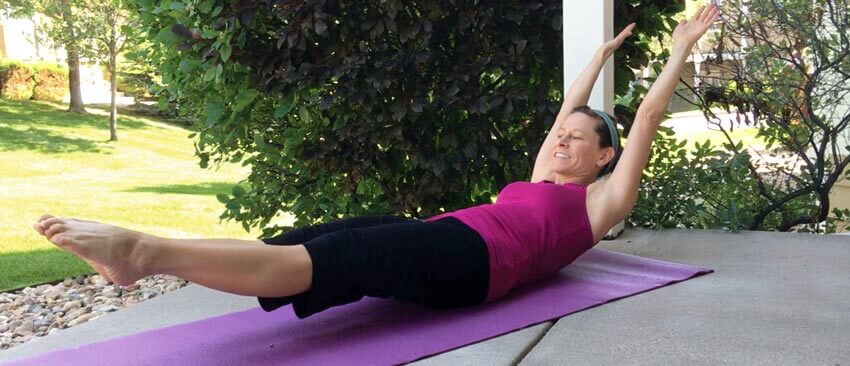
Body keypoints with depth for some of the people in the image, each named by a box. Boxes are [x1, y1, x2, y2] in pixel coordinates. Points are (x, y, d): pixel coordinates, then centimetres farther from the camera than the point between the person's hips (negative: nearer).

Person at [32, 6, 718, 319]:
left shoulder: (602, 198, 19)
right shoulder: (541, 181, 36)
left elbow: (645, 123, 17)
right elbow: (567, 111, 45)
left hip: (470, 258, -7)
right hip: (442, 236, 7)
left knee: (334, 258, -27)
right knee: (313, 238, -17)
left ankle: (146, 251, -39)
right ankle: (145, 254, -30)